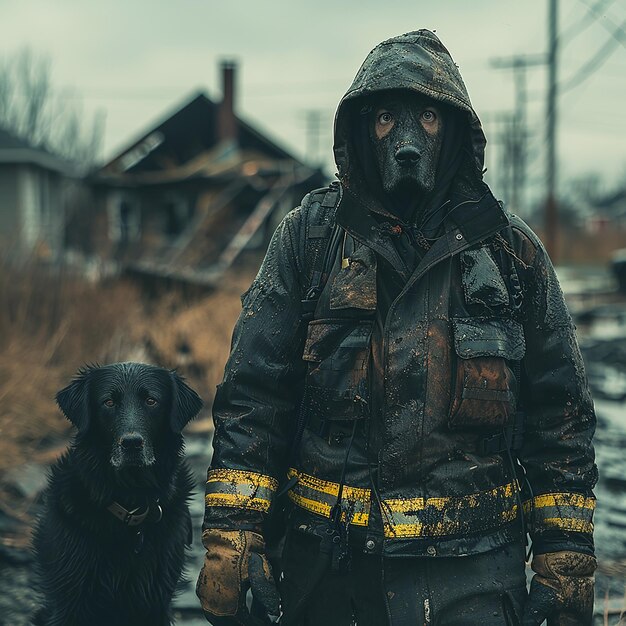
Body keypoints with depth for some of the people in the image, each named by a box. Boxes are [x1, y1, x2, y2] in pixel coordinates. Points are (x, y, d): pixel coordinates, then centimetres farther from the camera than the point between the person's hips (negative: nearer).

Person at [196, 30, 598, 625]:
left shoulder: (511, 251, 4)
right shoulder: (310, 236, 2)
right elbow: (250, 394, 0)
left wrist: (567, 556, 1)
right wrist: (232, 535, -8)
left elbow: (560, 414, 6)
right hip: (327, 571, 0)